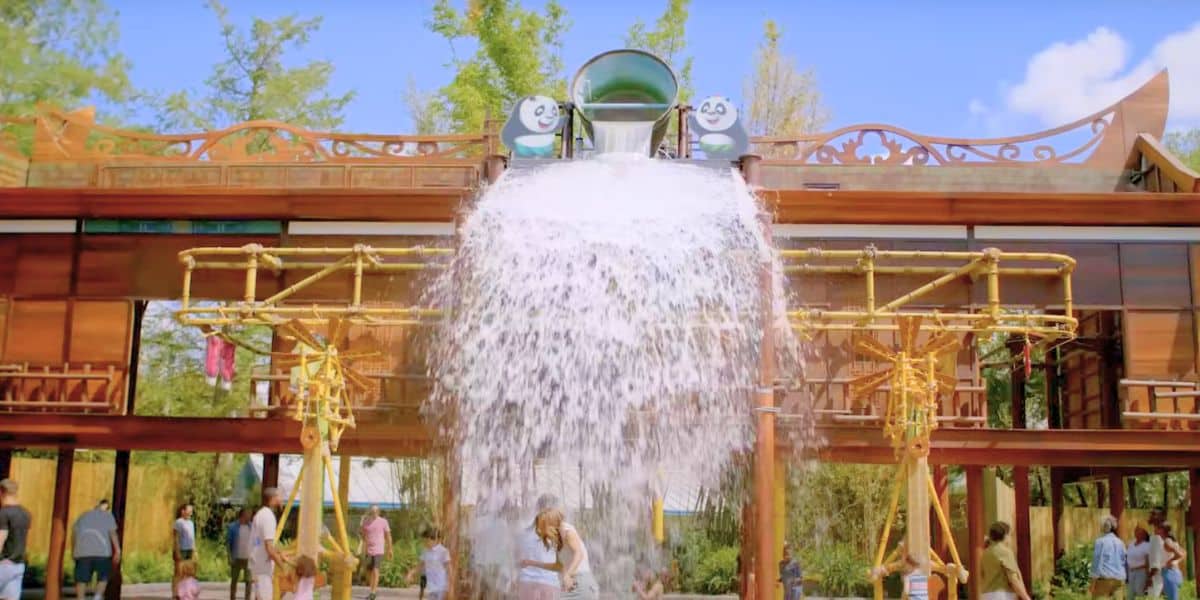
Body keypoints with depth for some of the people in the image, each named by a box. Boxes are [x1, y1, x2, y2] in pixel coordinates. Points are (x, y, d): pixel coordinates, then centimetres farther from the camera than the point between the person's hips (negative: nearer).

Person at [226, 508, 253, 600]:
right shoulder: (232, 527, -3)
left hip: (249, 558, 2)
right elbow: (228, 542, -2)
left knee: (249, 580, 0)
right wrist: (230, 557, -8)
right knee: (234, 580, 7)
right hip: (236, 558, -2)